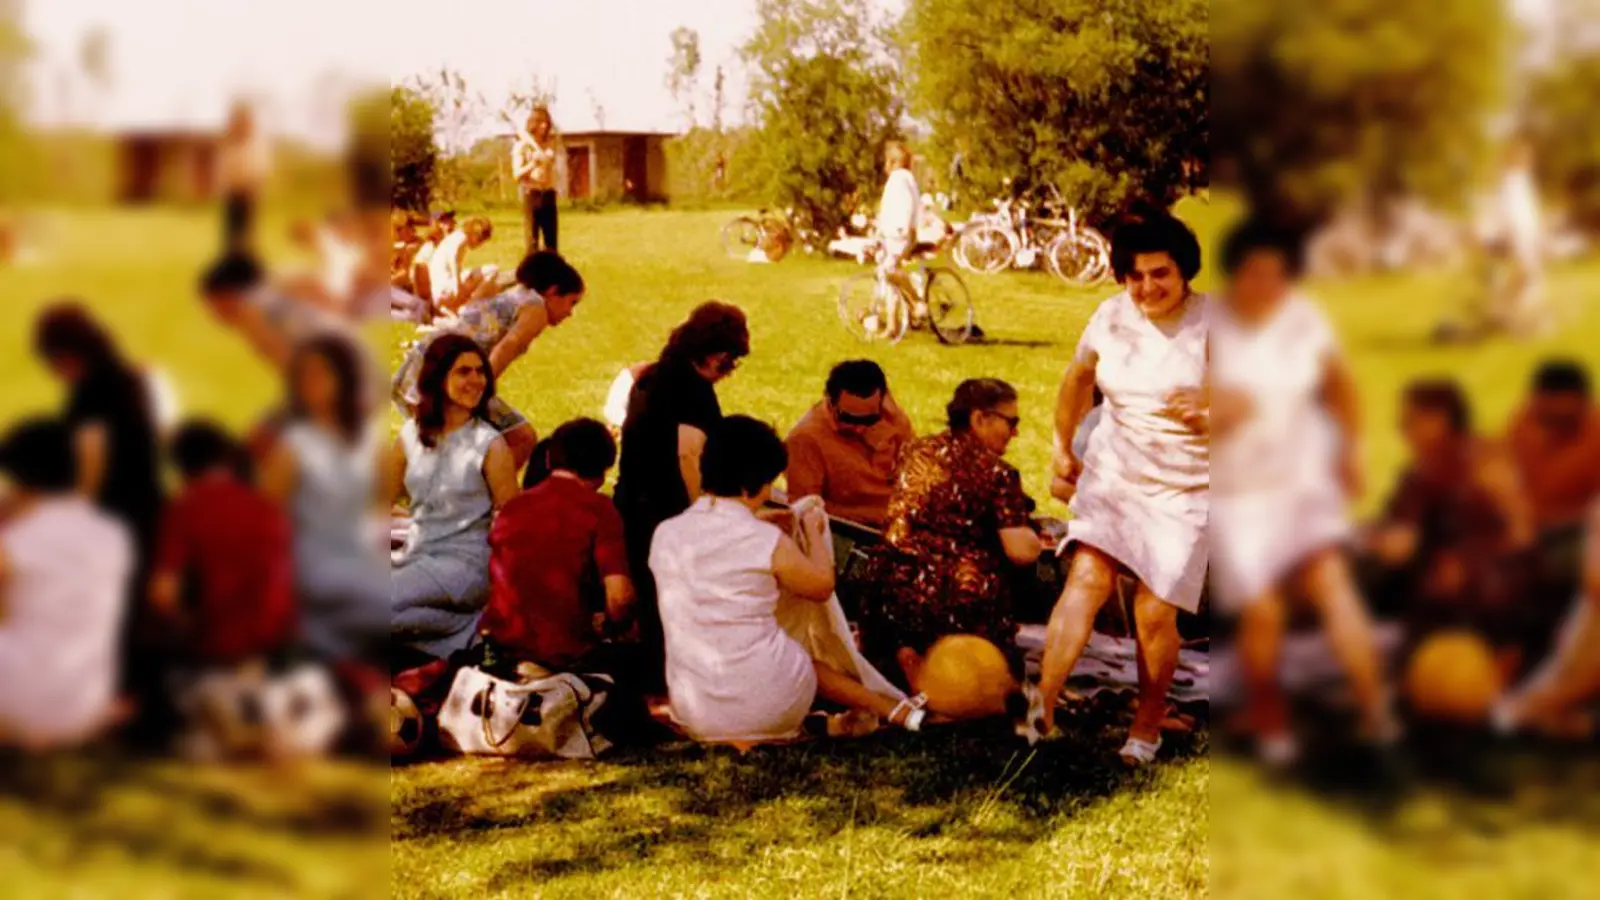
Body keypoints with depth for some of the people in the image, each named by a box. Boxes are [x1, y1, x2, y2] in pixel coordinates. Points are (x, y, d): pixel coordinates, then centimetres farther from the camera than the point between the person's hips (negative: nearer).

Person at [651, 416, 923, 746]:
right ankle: (895, 711, 26)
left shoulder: (665, 535, 0)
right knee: (809, 664, 29)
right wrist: (813, 530, 21)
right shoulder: (770, 543, -11)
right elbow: (822, 586, 6)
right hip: (766, 708, -5)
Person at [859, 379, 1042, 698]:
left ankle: (905, 653, -2)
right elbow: (1022, 552, -12)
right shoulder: (997, 472, -6)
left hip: (894, 594, 6)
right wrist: (1033, 538, 11)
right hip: (960, 600, -5)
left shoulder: (916, 451, 12)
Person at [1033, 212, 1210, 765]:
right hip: (1113, 471, 3)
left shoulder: (1208, 324, -12)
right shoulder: (1112, 317, 0)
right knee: (1088, 577, -15)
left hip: (1185, 486, -3)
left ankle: (1148, 726, 16)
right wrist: (1063, 448, 24)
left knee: (1155, 612, -4)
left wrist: (1202, 411, -32)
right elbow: (1078, 378, 18)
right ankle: (1042, 705, -21)